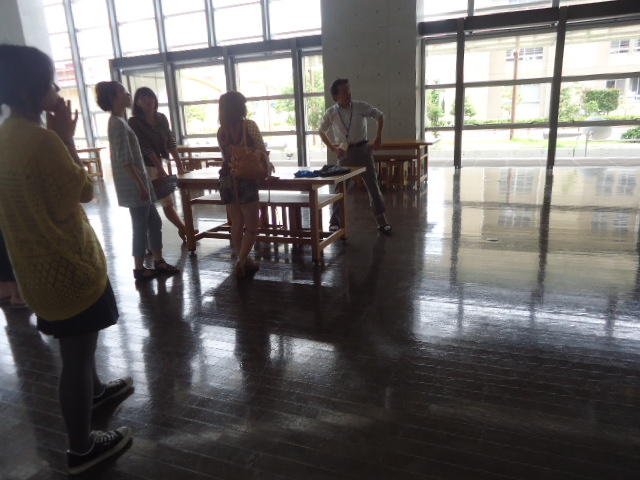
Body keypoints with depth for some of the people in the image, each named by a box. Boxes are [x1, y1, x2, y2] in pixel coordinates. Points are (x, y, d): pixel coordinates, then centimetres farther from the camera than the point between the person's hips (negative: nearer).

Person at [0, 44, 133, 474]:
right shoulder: (39, 138, -23)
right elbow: (84, 190, -13)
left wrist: (58, 137, 7)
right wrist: (67, 137, -8)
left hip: (41, 262, 10)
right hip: (66, 263, -10)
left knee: (79, 341, 29)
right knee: (77, 352, 5)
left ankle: (94, 390, 53)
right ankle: (82, 448, 21)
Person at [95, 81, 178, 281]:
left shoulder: (118, 121, 14)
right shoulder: (118, 124, -16)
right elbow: (125, 161, -21)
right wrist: (141, 185, -19)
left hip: (137, 181, 10)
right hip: (133, 185, -10)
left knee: (154, 222, 14)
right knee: (141, 226, 1)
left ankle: (158, 261, 24)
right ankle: (139, 268, 15)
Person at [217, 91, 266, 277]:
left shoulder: (221, 131, 6)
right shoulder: (249, 125, -6)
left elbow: (226, 155, 13)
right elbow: (262, 152, -2)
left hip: (227, 180, 5)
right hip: (246, 180, -5)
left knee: (236, 226, 14)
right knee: (251, 228, 5)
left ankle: (244, 261, 24)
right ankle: (242, 261, -5)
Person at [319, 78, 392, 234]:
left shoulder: (361, 107, -8)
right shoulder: (331, 113, -6)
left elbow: (380, 116, 6)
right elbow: (322, 131, 9)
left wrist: (378, 137, -1)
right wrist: (332, 148, -2)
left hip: (363, 149, 0)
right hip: (344, 152, 0)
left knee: (373, 185, 2)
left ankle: (382, 221, 12)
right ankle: (334, 221, 14)